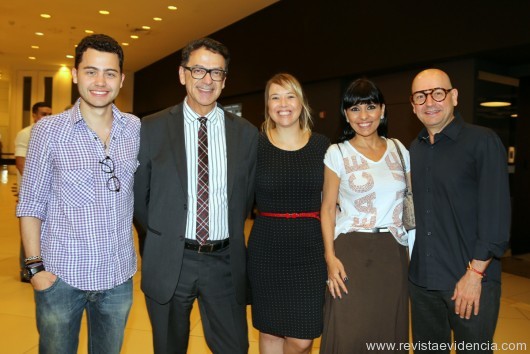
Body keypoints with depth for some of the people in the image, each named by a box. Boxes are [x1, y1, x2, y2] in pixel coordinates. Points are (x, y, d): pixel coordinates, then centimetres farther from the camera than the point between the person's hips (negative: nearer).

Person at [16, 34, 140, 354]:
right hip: (61, 275, -2)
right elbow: (31, 204, -3)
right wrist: (35, 266, -8)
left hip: (119, 275, 2)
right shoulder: (48, 130, -7)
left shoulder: (136, 129, 0)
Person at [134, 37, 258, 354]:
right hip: (169, 262, 0)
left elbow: (247, 196, 8)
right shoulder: (153, 128, -3)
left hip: (225, 262, 1)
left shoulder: (246, 133, 1)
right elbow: (138, 194, 4)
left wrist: (231, 237, 7)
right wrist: (165, 234, 7)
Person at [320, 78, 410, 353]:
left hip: (394, 252, 3)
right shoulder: (337, 153, -1)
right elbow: (328, 208, -1)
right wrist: (330, 257, -11)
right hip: (352, 251, -3)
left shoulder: (399, 149, 8)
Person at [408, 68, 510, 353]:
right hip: (421, 279, 5)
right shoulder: (414, 150, 9)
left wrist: (475, 273, -15)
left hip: (472, 280, -5)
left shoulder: (483, 142, -7)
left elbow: (496, 212, -12)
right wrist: (409, 261, 6)